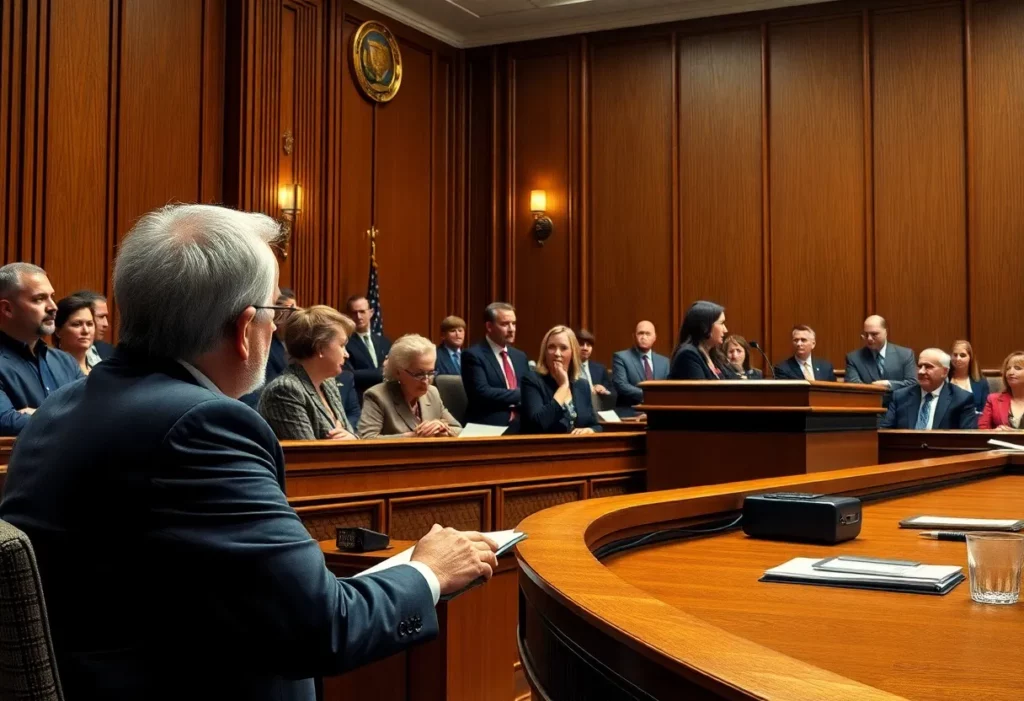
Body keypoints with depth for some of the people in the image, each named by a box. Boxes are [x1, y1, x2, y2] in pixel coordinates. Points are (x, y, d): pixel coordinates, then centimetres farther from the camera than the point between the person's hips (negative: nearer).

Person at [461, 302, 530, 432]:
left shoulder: (520, 356, 20)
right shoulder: (473, 355, -3)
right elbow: (482, 393, -14)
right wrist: (521, 394, -13)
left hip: (521, 425, 6)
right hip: (490, 427, -6)